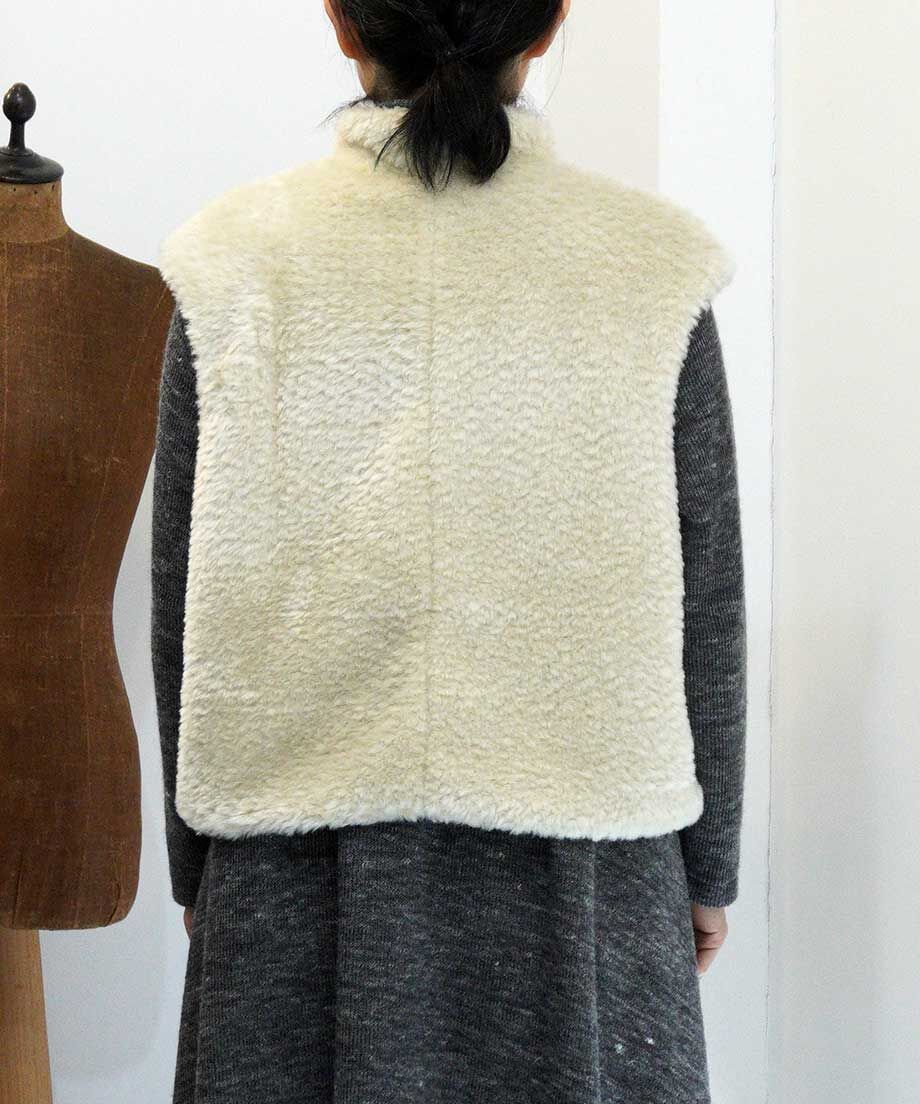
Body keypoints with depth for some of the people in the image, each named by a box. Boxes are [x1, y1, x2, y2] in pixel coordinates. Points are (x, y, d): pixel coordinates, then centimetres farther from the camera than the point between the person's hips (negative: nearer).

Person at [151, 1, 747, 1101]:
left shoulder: (235, 262, -7)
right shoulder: (651, 266, -7)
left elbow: (185, 614, -2)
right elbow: (706, 610, -2)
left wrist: (198, 869, 11)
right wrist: (708, 866, 11)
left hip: (301, 888, 1)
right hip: (581, 883, 0)